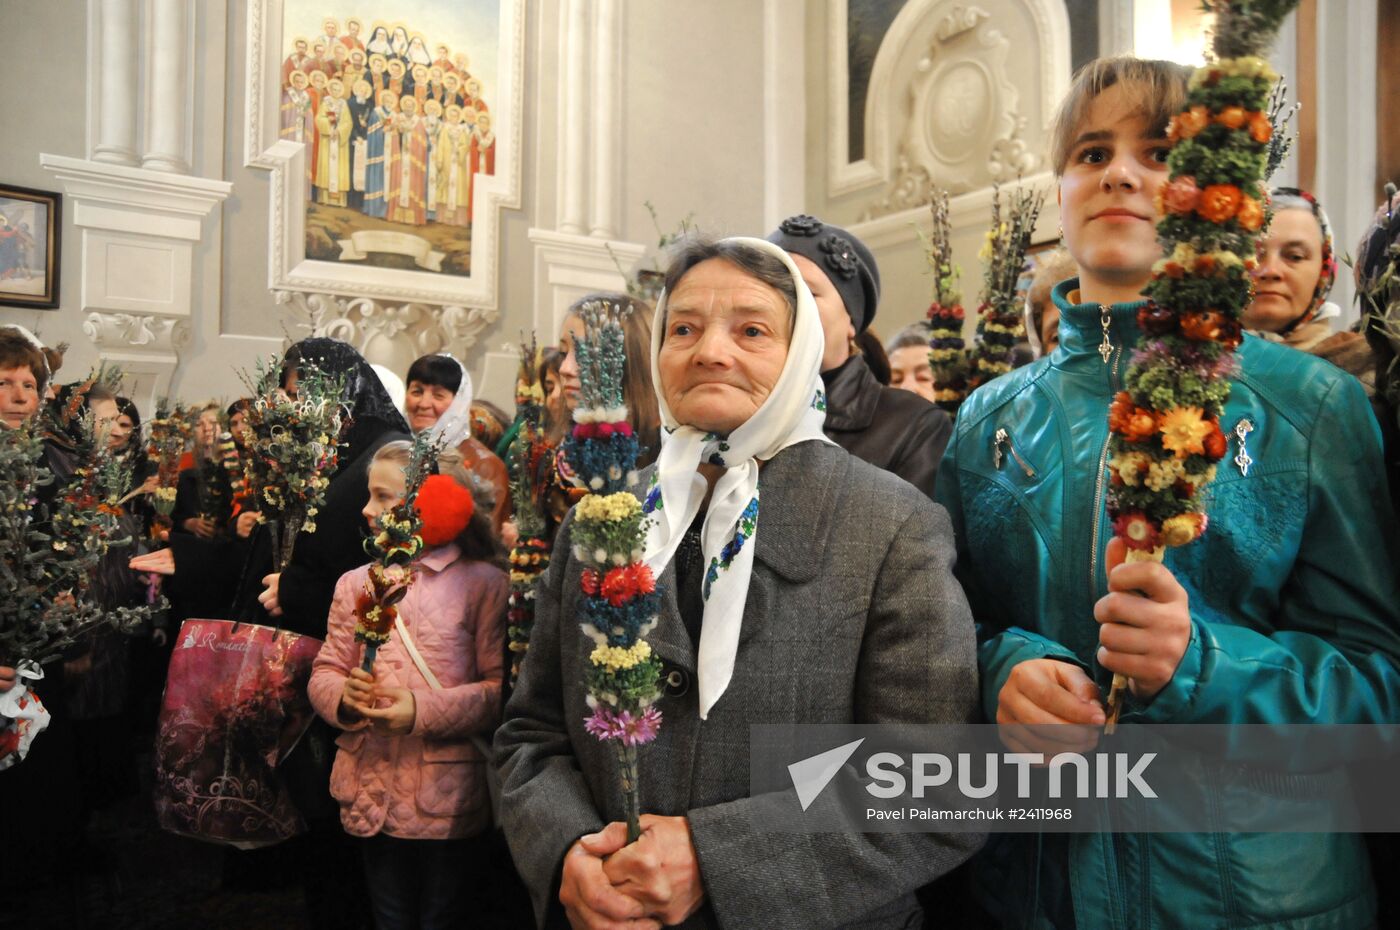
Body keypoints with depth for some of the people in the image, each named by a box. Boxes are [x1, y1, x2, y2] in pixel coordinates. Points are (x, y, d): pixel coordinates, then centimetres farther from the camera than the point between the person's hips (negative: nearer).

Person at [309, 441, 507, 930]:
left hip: (448, 800, -4)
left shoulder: (483, 582, -9)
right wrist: (342, 696, -12)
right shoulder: (354, 583, 9)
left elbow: (502, 688, -13)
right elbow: (324, 671, 10)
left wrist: (424, 712, -22)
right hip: (372, 795, 5)